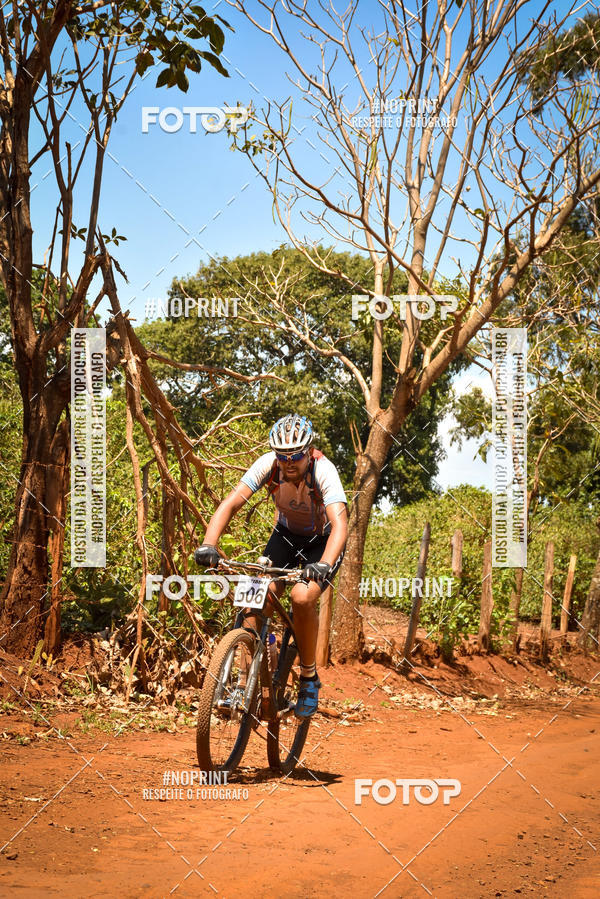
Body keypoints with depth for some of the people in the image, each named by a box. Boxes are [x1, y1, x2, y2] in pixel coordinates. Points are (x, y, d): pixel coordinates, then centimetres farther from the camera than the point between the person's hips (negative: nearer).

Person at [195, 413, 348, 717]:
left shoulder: (323, 470, -32)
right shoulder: (268, 464, -23)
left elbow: (340, 524, -43)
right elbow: (230, 504, -28)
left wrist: (324, 565, -61)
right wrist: (208, 545, -44)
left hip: (323, 541, -3)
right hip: (287, 534, 4)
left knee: (302, 598, -28)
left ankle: (309, 677, -6)